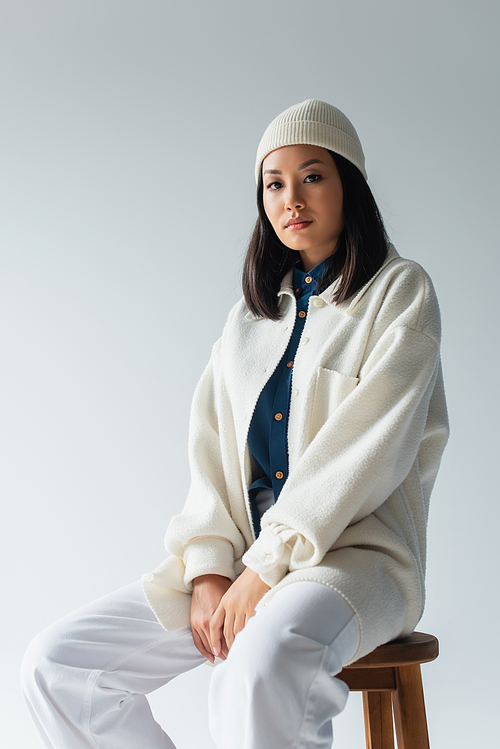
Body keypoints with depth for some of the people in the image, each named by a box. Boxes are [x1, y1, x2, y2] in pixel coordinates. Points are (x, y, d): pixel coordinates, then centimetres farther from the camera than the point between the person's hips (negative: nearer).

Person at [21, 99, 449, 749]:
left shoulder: (400, 293, 2)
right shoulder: (251, 313, 18)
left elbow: (367, 448, -11)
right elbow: (211, 447, 9)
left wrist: (266, 568, -16)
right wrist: (209, 571, -7)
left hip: (353, 553, -5)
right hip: (243, 557, 6)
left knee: (256, 673, -38)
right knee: (54, 664, -9)